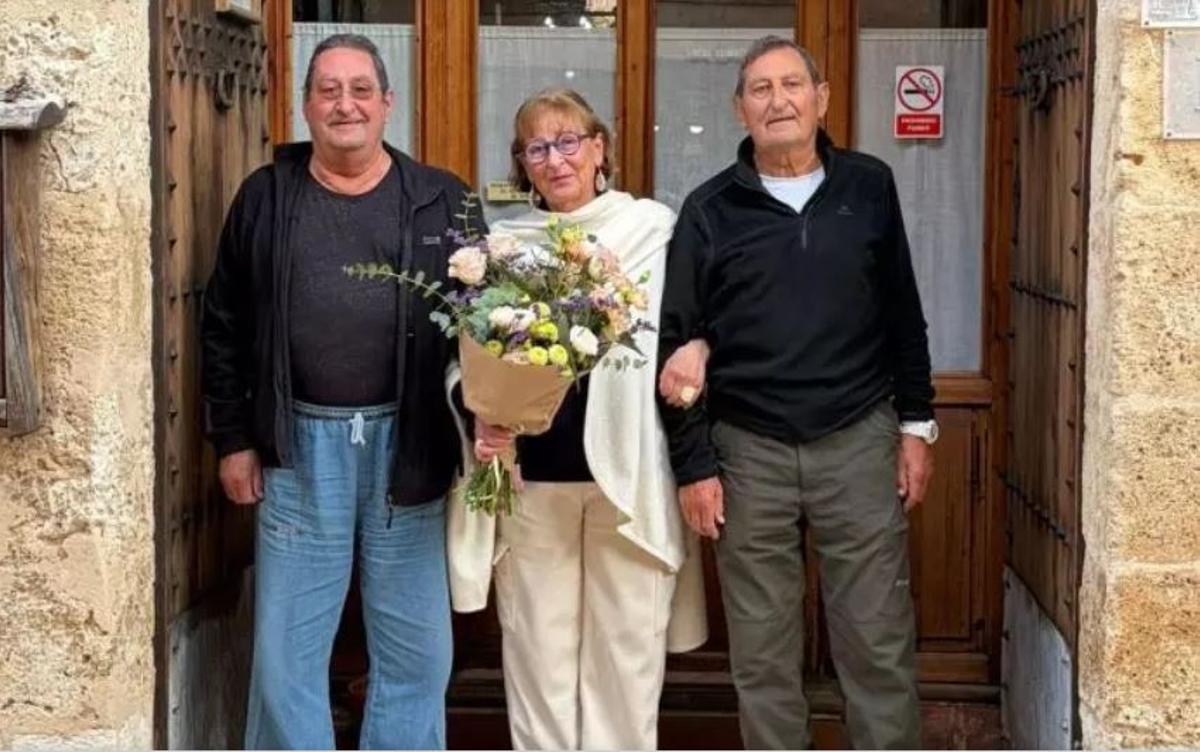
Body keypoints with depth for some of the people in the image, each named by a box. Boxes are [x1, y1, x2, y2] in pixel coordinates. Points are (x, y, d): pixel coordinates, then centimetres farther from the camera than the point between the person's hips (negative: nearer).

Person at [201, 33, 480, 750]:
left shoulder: (442, 201, 3)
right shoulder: (265, 197, 6)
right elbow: (225, 325, 9)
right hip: (300, 443, 0)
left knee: (415, 650, 8)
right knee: (287, 650, 6)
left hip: (407, 444, 0)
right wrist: (234, 438, 5)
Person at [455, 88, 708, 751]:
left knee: (627, 642, 5)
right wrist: (483, 416, -10)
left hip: (628, 468, -2)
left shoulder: (654, 228, 3)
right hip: (530, 471, 2)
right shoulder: (502, 242, 9)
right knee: (538, 644, 8)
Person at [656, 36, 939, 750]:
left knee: (879, 640, 3)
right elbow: (680, 343, 2)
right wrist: (694, 464, -2)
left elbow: (903, 316, 10)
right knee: (762, 649, 7)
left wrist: (916, 425, 6)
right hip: (748, 451, 0)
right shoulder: (710, 209, 2)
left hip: (860, 442, 0)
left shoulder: (869, 187, 5)